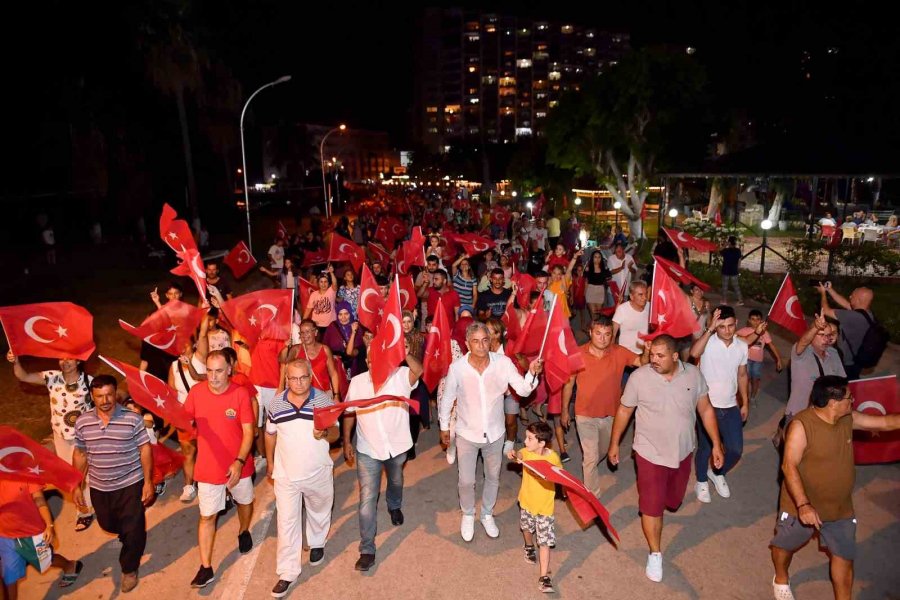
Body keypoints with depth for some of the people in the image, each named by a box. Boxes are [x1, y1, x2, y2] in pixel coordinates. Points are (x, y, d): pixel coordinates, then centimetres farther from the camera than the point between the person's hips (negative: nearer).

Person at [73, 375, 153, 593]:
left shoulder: (132, 418, -15)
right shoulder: (82, 422, -5)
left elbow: (145, 450, -9)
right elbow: (80, 454, 7)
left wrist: (148, 482, -10)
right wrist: (77, 486, 7)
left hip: (130, 485, -4)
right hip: (99, 488, 4)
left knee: (133, 531, 5)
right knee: (108, 525, 24)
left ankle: (129, 569, 31)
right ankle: (131, 539, 56)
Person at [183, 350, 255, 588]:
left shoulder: (240, 393, -17)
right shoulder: (196, 392, -10)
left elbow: (248, 431, -15)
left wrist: (239, 461, -22)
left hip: (238, 465, -1)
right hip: (208, 467, 1)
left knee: (244, 502, 24)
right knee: (207, 516, 9)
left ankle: (244, 532, 53)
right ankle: (206, 568, 23)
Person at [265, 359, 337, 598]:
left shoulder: (324, 400, -13)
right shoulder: (276, 404, -7)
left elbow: (335, 431, -8)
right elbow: (270, 434, 7)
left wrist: (324, 433, -31)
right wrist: (269, 463, 13)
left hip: (318, 472, 0)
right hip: (285, 473, 0)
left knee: (318, 511, 22)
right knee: (286, 522, 4)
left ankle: (317, 544, 49)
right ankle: (288, 572, 17)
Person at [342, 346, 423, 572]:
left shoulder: (401, 377, -18)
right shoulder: (357, 382, -11)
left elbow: (419, 370, -39)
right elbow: (349, 413, 1)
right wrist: (346, 441, 1)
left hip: (397, 446, 1)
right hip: (368, 451, 0)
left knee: (396, 482, 29)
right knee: (367, 499, -2)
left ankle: (395, 506, 62)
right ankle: (367, 549, 12)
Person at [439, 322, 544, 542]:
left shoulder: (503, 363, -19)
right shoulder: (457, 367, -21)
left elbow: (523, 390, -18)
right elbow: (447, 399, -6)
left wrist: (532, 374, -38)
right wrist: (444, 427, 5)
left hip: (495, 433, 2)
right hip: (467, 434, -2)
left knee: (493, 477, 21)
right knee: (466, 481, 11)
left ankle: (487, 514, 49)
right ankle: (468, 515, 43)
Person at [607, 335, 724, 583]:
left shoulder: (693, 374, -11)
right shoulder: (639, 377, -19)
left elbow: (706, 409, 1)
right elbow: (624, 411, -6)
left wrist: (716, 444, 1)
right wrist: (614, 443, 0)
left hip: (683, 452, 3)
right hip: (651, 453, -3)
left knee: (673, 500, 22)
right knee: (652, 505, 3)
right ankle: (655, 553, 25)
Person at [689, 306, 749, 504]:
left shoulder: (742, 346, 0)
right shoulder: (708, 341, -16)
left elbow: (742, 375, 12)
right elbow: (694, 353, -40)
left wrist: (745, 403, 14)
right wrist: (710, 329, -39)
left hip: (731, 407, 4)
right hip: (707, 405, -4)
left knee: (736, 449, 8)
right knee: (705, 448, 9)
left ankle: (717, 473, 37)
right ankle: (701, 482, 33)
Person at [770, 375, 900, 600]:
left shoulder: (848, 418, -8)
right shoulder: (801, 425, -30)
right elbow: (789, 466, -31)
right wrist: (803, 505, -37)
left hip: (840, 507, 6)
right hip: (802, 505, -5)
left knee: (844, 556, 16)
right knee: (785, 545, 18)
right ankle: (781, 579, 46)